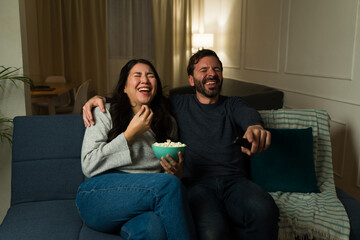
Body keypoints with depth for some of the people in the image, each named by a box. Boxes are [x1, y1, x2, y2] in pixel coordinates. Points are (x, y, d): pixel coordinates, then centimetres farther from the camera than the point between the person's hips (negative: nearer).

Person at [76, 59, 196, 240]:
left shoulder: (168, 123, 17)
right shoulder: (105, 114, 5)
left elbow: (171, 176, 23)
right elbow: (89, 166, -5)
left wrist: (173, 171, -3)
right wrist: (130, 133, -8)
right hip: (99, 197, -2)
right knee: (169, 184, -29)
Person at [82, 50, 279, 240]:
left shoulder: (233, 105, 21)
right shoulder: (179, 105, 20)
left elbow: (248, 114, -4)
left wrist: (255, 127, -31)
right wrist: (101, 98, 3)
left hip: (234, 181, 1)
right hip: (197, 184, -1)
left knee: (263, 211, -34)